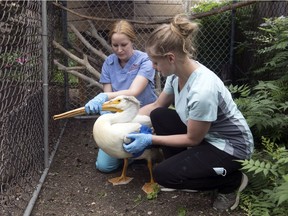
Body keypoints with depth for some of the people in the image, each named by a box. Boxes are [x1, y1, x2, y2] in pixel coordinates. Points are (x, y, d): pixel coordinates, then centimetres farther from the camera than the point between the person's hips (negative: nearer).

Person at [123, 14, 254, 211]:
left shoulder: (202, 92, -35)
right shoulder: (177, 73, -10)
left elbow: (193, 140, -19)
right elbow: (157, 106, 9)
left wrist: (150, 139, -17)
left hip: (231, 146, -8)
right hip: (204, 134, 8)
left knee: (163, 174, -14)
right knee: (158, 116, -2)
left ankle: (232, 181, 3)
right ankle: (183, 170, 12)